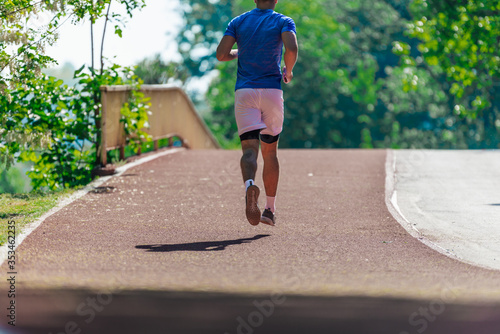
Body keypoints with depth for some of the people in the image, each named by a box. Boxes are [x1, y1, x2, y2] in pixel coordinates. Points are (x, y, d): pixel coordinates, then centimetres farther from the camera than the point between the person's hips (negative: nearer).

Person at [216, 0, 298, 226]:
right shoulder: (283, 22, 3)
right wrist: (288, 71, 4)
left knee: (249, 149, -9)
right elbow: (292, 49, -16)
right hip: (271, 90, -1)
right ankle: (270, 210, 18)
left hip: (244, 92, 1)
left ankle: (250, 185, -42)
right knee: (270, 151, 14)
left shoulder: (238, 22, 10)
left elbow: (221, 54, 1)